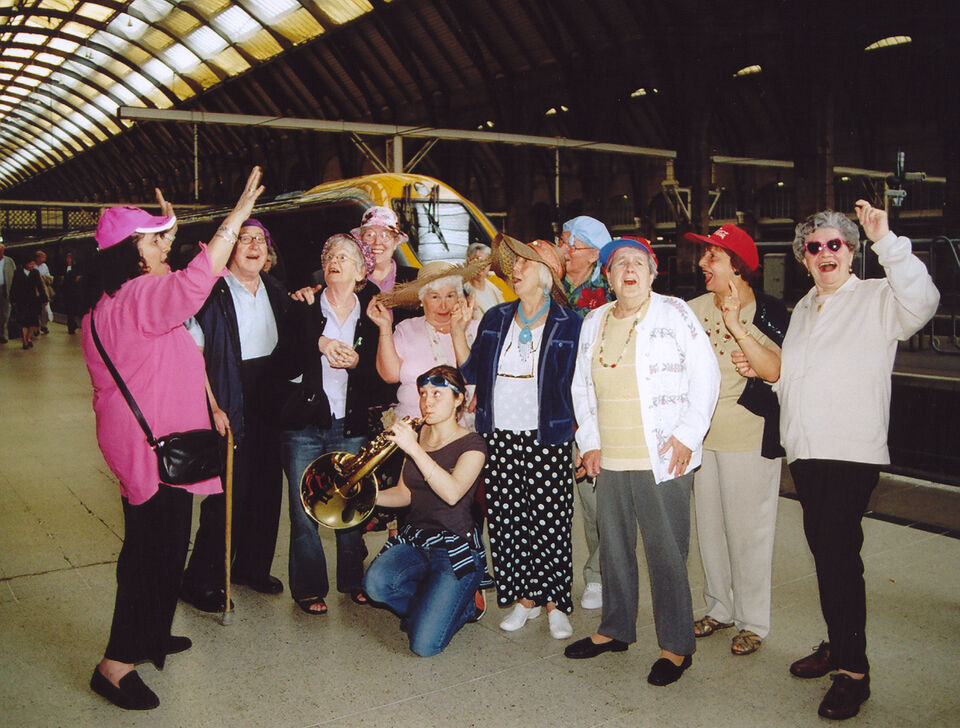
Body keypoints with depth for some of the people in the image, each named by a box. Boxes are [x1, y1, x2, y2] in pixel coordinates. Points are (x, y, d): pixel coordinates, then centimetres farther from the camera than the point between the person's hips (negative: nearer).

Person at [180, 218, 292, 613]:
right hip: (229, 407, -6)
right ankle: (201, 581, 14)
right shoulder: (212, 291, -10)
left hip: (269, 405, 7)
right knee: (226, 494, -3)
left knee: (267, 488, 13)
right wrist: (212, 408, -17)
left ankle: (252, 567, 31)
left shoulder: (276, 291, 11)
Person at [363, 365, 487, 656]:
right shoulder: (417, 436, 11)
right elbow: (405, 493, 15)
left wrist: (414, 448, -31)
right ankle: (428, 603, 5)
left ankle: (462, 604, 14)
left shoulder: (471, 444, -8)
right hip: (413, 540, 6)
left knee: (424, 644, -18)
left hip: (455, 546, -6)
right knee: (376, 583, -27)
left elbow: (452, 493, -26)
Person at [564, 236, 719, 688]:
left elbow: (705, 375, -5)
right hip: (609, 460, 5)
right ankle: (615, 629, 31)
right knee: (613, 549, 14)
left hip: (662, 460, -5)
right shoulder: (593, 322, 14)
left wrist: (687, 435, -10)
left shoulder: (674, 314, -2)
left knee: (666, 553, -1)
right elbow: (581, 385, 20)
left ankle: (676, 646, 13)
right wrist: (589, 440, 10)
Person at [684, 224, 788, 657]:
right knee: (709, 526, 14)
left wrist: (736, 328, -29)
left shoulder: (768, 312, -9)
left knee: (747, 531, 2)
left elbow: (774, 371, -22)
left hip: (749, 436, -5)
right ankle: (719, 608, 31)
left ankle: (752, 622, 18)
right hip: (702, 434, 5)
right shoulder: (695, 309, 5)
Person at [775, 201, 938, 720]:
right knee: (823, 551, 14)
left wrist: (886, 240, -28)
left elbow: (921, 301, -27)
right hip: (805, 452, 7)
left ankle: (853, 672, 2)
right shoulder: (803, 310, 19)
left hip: (854, 453, -7)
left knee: (840, 554, -8)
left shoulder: (877, 299, -3)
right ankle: (837, 646, 28)